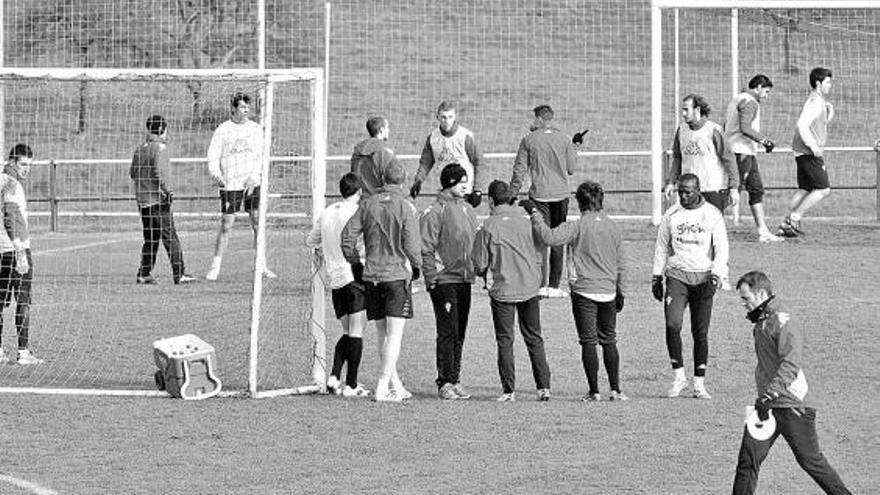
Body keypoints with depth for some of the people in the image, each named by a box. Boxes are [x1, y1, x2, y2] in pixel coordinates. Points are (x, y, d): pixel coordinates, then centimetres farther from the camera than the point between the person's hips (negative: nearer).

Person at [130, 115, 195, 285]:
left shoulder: (140, 149, 11)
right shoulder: (159, 148, -10)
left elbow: (133, 173, 15)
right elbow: (159, 172, -20)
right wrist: (168, 190, -16)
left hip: (142, 200, 7)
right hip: (158, 200, -7)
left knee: (151, 239, 14)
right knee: (170, 237, -6)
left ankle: (144, 274, 11)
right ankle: (179, 274, -9)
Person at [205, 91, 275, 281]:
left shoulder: (256, 129, 7)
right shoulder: (222, 130, 2)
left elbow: (262, 156, 2)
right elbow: (213, 155, 1)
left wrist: (253, 177, -11)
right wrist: (216, 174, -17)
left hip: (253, 184, 2)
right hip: (230, 185, -2)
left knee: (259, 224, -2)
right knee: (225, 226, -3)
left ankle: (261, 266, 6)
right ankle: (215, 267, 5)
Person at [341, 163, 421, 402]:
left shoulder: (367, 205, 5)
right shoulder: (405, 207, -8)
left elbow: (347, 238, 3)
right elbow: (412, 245, -11)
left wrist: (356, 264, 15)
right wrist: (416, 268, 7)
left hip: (372, 275, 5)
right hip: (398, 274, -4)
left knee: (383, 334, 12)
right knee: (394, 334, -3)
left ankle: (396, 385, 17)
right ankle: (383, 387, -10)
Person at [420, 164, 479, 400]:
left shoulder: (468, 210, 14)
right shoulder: (435, 212, -8)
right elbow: (426, 249, -10)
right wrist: (432, 278, -15)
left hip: (465, 280, 7)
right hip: (444, 280, -7)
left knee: (459, 334, 9)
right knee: (448, 333, -8)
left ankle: (455, 380, 15)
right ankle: (445, 383, -4)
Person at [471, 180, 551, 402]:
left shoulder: (489, 227, -10)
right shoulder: (528, 221, -1)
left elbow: (480, 264, -5)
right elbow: (540, 252, 6)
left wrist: (482, 273, 17)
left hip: (503, 290, -3)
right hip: (530, 288, 3)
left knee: (505, 341, 5)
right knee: (534, 339, 13)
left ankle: (509, 390, 2)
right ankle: (544, 386, 9)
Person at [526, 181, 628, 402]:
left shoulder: (577, 227, -11)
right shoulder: (613, 227, 5)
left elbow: (549, 237, -21)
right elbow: (621, 263, 11)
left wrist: (534, 214, -11)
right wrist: (621, 293, 20)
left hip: (584, 292, -4)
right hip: (608, 292, 4)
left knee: (588, 342, 0)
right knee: (609, 341, 12)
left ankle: (594, 391, -1)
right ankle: (615, 390, 9)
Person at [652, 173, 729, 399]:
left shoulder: (713, 215, 1)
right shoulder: (671, 215, 7)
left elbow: (721, 248, -1)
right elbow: (662, 247, 16)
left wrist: (716, 274, -16)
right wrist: (657, 276, 12)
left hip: (703, 278, -1)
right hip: (676, 276, 1)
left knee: (700, 333, 1)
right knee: (672, 324, -18)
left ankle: (699, 384, 9)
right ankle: (679, 376, -8)